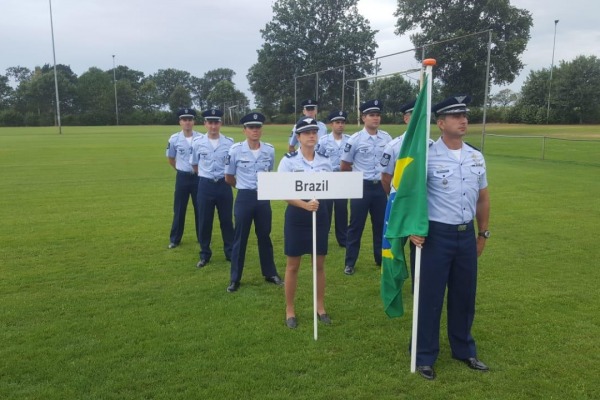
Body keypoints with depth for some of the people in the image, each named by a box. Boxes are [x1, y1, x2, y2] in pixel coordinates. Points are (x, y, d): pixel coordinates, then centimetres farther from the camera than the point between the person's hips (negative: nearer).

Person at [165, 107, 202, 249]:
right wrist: (181, 169, 10)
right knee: (179, 209, 7)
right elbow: (170, 158, 10)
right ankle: (174, 239, 17)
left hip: (198, 177, 0)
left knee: (200, 208, 9)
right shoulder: (174, 139, -3)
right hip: (182, 177, 0)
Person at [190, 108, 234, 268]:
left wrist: (226, 178, 9)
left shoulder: (229, 143, -3)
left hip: (224, 185, 0)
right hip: (205, 185, 1)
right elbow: (194, 165, 12)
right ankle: (204, 255, 20)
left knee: (227, 220, 9)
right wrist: (206, 175, 12)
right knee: (204, 222, 7)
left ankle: (230, 252, 23)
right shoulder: (197, 143, -1)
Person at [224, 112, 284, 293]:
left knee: (264, 236, 14)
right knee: (240, 238, 5)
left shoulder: (270, 150, -1)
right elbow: (228, 178, 2)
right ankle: (235, 278, 17)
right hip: (244, 198, -2)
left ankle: (270, 273, 27)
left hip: (263, 197, 2)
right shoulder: (236, 150, -9)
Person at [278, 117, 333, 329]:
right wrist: (305, 205, -26)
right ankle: (290, 310, 19)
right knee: (292, 265, 6)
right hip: (296, 215, -3)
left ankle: (320, 307, 25)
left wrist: (319, 201, -6)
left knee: (320, 264, 11)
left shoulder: (325, 160, 5)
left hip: (320, 214, 3)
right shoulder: (288, 160, -7)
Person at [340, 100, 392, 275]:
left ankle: (381, 259, 29)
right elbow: (344, 166, -1)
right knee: (356, 225, 4)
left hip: (380, 187, 4)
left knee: (381, 224, 14)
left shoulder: (387, 138, 2)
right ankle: (350, 263, 15)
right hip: (361, 187, -3)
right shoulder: (355, 139, -8)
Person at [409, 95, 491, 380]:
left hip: (466, 235, 6)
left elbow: (482, 198, 15)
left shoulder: (476, 157, 7)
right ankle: (424, 356, 21)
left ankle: (464, 350, 37)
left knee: (465, 296, 17)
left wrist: (483, 234, 16)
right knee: (430, 297, 4)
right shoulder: (428, 157, -12)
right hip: (436, 235, -6)